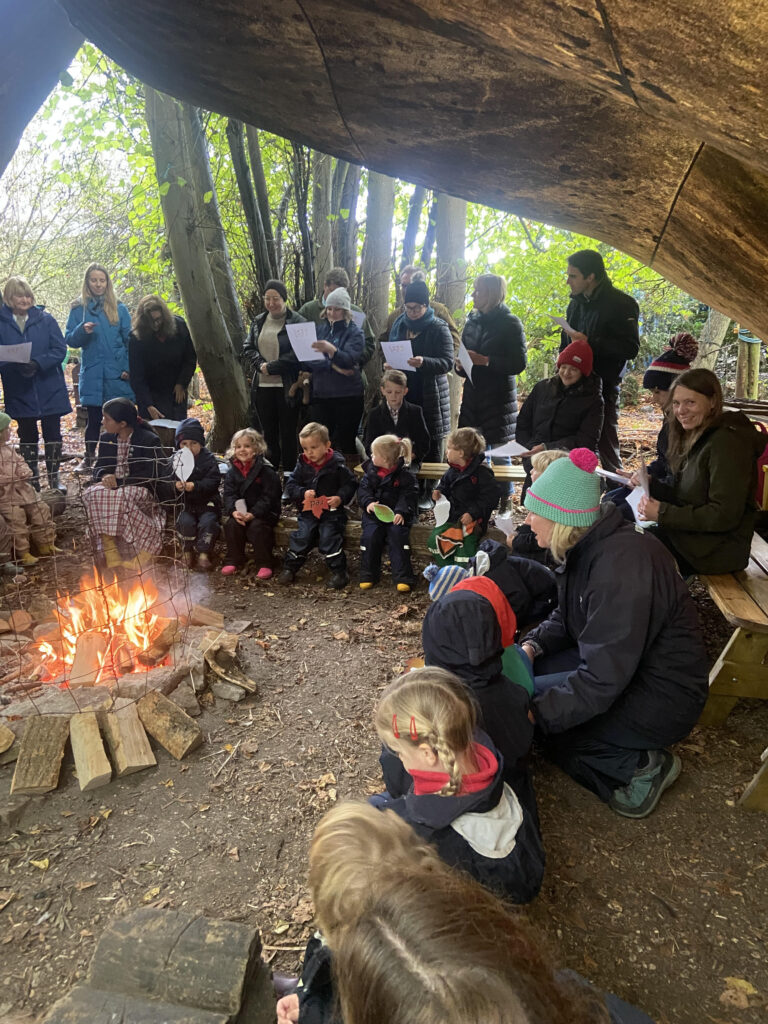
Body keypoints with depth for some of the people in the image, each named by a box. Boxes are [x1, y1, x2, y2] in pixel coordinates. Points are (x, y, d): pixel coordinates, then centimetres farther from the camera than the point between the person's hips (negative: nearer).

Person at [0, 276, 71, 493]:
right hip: (19, 392, 1)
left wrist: (37, 363, -21)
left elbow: (60, 350, -7)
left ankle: (54, 477, 18)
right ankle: (32, 479, 21)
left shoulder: (45, 319, -1)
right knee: (27, 436, 10)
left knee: (52, 434, 5)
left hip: (49, 390, -1)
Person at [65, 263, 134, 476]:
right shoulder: (79, 309, 7)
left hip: (117, 374, 0)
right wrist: (82, 331, -16)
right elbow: (70, 340, 5)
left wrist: (128, 368, -4)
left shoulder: (118, 308, 6)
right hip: (92, 374, 0)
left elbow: (129, 340, 6)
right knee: (93, 417, 5)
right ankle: (88, 458, 19)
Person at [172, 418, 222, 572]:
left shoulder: (209, 459, -1)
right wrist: (175, 486, -21)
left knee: (208, 522, -28)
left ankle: (203, 553, -11)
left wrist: (195, 486, -28)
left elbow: (213, 481, -12)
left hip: (207, 503, -1)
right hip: (185, 504, 1)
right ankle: (188, 551, -4)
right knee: (185, 522, -26)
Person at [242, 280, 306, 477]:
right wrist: (260, 364, -10)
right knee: (268, 431, 13)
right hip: (262, 386, 5)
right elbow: (247, 348, 10)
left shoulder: (297, 322, -7)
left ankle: (288, 471, 14)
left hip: (287, 387, -5)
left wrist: (271, 367, -15)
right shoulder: (258, 322, 13)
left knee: (288, 431, 4)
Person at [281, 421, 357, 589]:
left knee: (329, 538, -14)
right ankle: (290, 567, 10)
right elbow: (291, 485, 5)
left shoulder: (337, 464, -7)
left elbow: (350, 484, -2)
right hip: (308, 511, 3)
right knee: (302, 536, -6)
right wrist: (303, 493, -14)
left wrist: (340, 497, -19)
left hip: (331, 511, -3)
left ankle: (339, 572, -4)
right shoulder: (302, 465, 4)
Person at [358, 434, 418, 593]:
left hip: (396, 515, -3)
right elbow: (363, 489, 6)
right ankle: (368, 575, -5)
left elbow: (408, 495, -8)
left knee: (398, 535, -23)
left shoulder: (404, 475, -4)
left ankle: (403, 578, -19)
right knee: (370, 536, -19)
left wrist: (401, 512, -24)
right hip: (374, 513, 3)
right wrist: (368, 502, -15)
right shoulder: (371, 471, 8)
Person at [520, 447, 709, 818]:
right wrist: (531, 646, -5)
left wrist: (535, 714, -27)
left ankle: (641, 765, -2)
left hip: (661, 698, -9)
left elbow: (601, 680, -31)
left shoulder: (621, 564, -32)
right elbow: (565, 617, 12)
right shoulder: (587, 546, -3)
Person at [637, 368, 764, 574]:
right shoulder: (697, 437, 11)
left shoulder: (726, 442, -19)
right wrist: (649, 483, -5)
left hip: (717, 549, -9)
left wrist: (663, 514, -20)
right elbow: (686, 497, 10)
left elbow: (724, 516, -23)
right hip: (689, 534, 9)